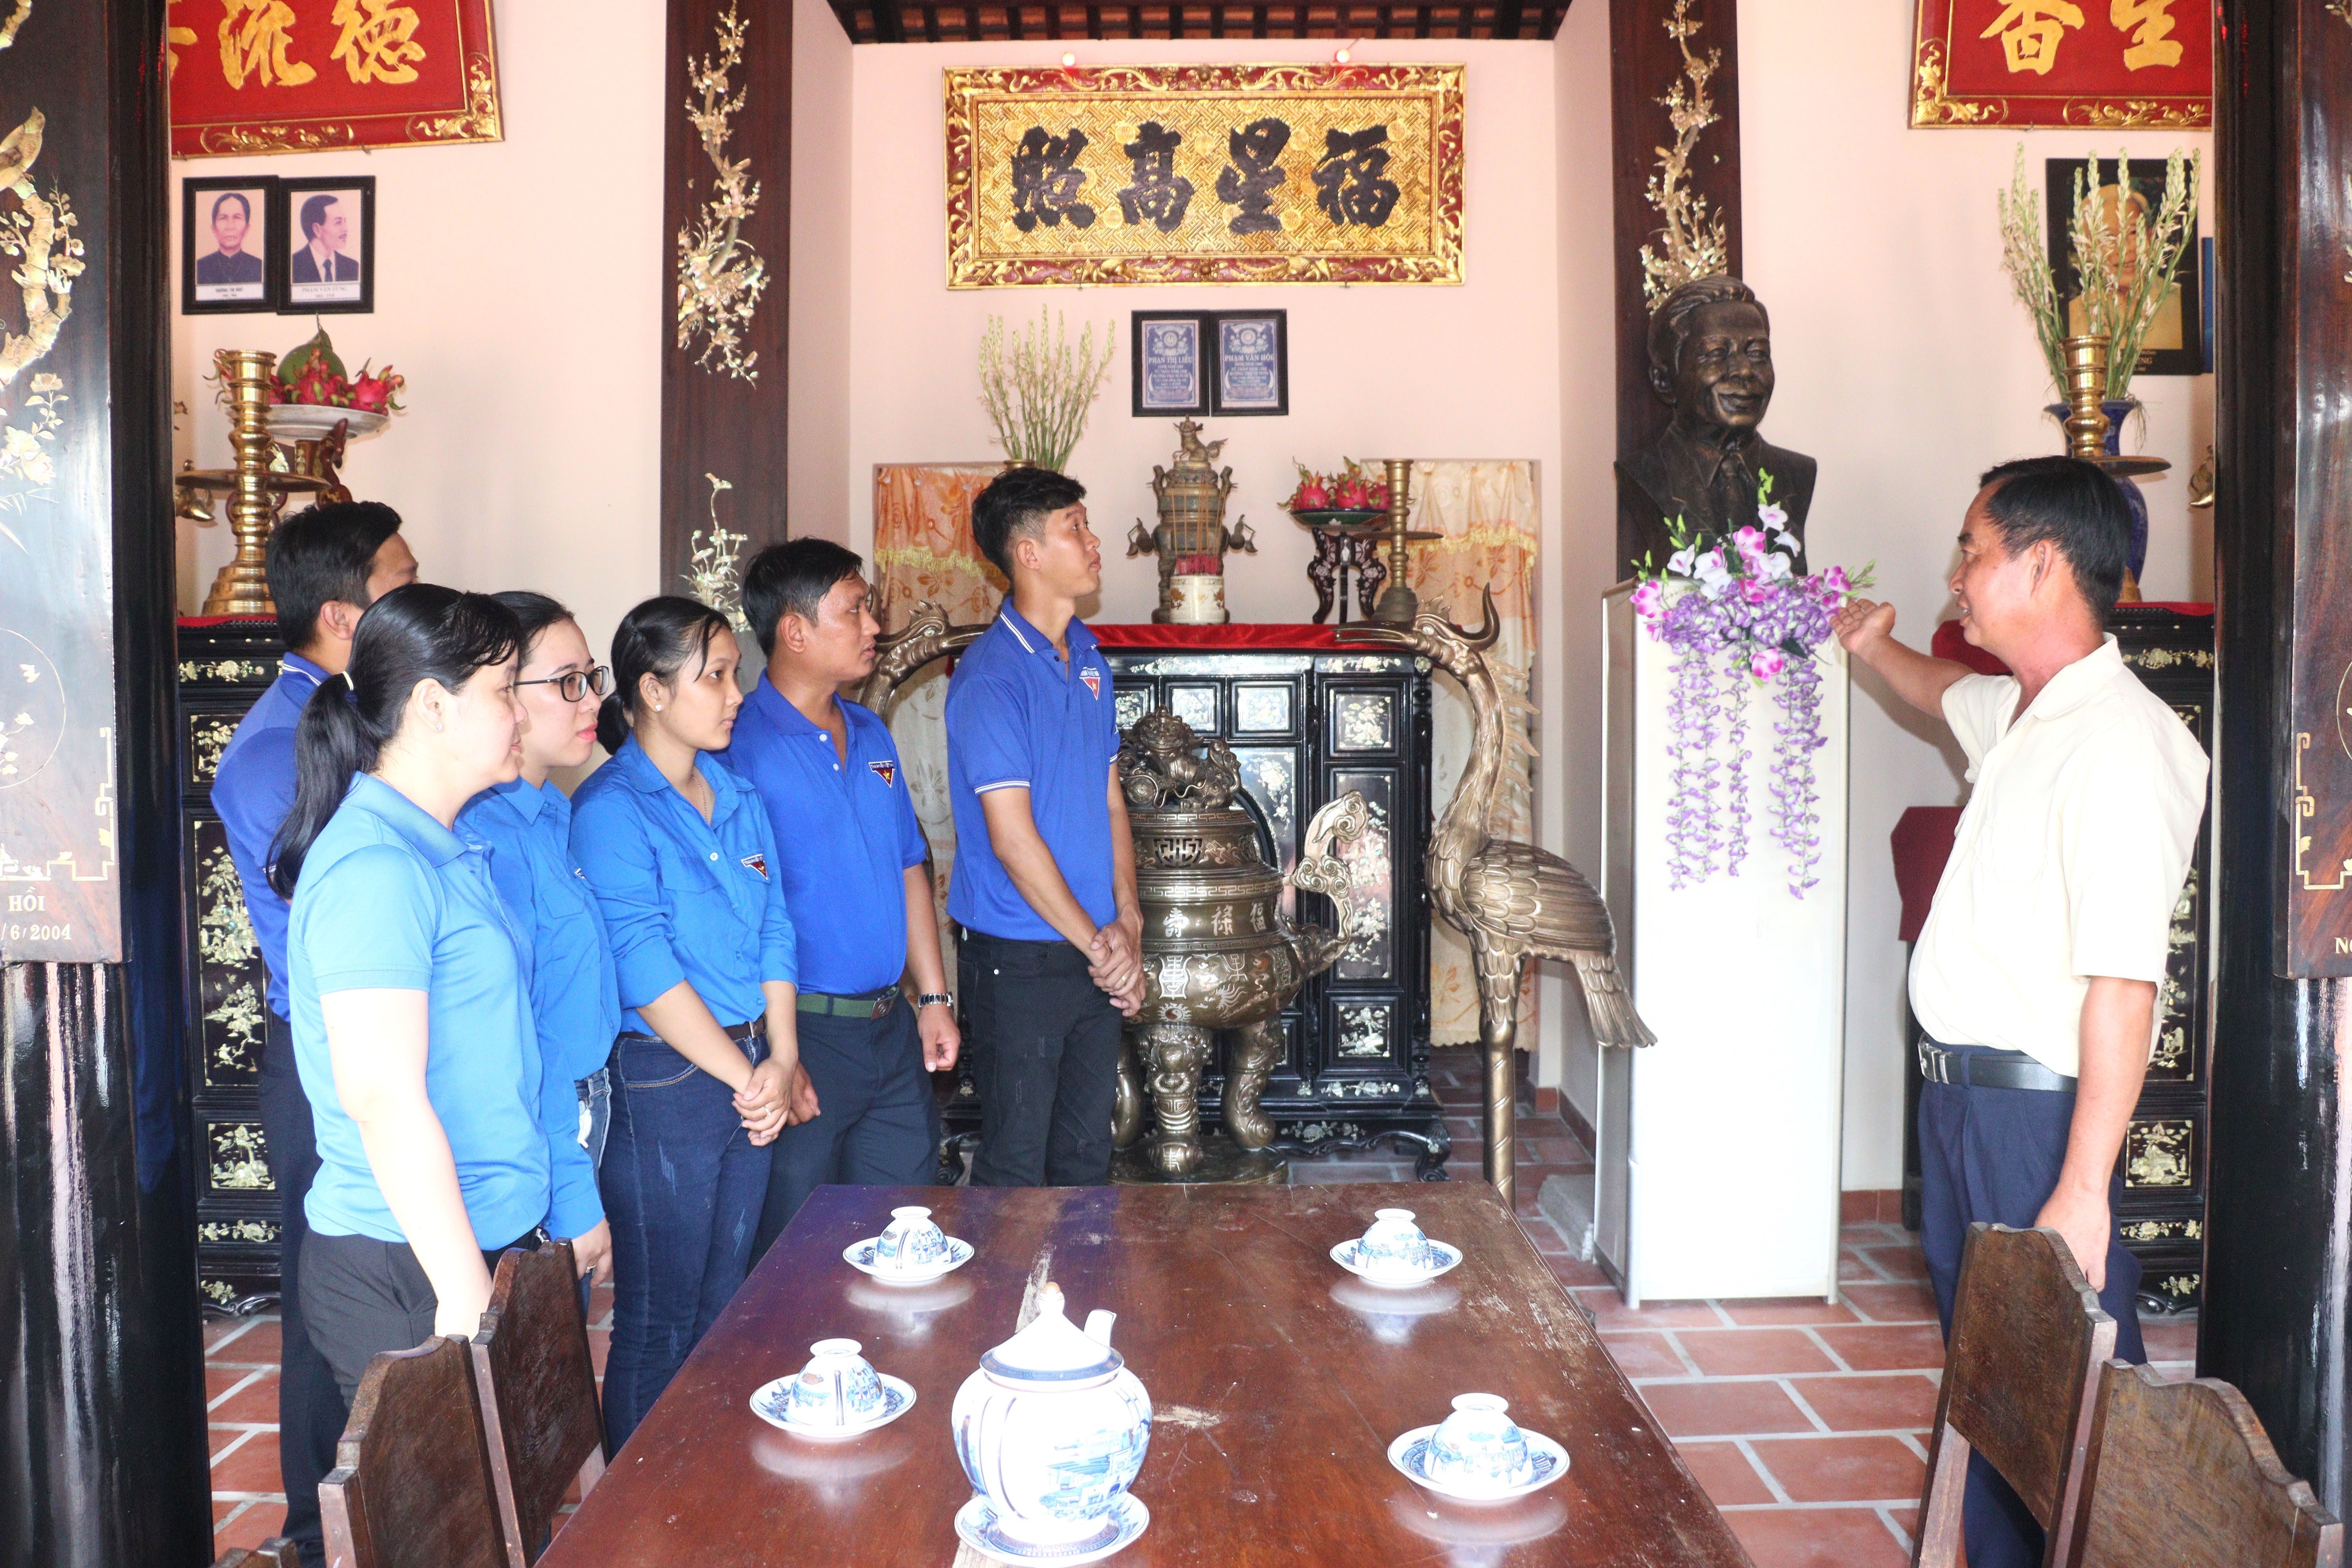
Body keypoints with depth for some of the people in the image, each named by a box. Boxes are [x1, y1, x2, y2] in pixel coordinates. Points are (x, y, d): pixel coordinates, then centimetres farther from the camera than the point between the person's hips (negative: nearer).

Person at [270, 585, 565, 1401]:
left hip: (489, 1238, 9)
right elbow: (385, 1099, -23)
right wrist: (466, 1295, -22)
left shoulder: (442, 848, 12)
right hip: (408, 1277, -9)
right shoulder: (374, 868, -18)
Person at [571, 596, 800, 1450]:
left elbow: (775, 928, 9)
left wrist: (781, 1058, -3)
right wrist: (743, 1074, -14)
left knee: (726, 1307, 18)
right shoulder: (610, 810, -13)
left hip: (748, 1080, 7)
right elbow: (646, 971, -18)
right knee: (659, 1323, 5)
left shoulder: (736, 794, 10)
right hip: (662, 1084, -7)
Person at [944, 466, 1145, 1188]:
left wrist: (1127, 924, 2)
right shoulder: (991, 676, -16)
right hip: (1019, 959, -7)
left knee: (1088, 1154, 17)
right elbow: (1011, 837, -18)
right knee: (1016, 1166, 6)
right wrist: (1095, 943, -12)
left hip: (1095, 956, 7)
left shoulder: (1089, 657, 9)